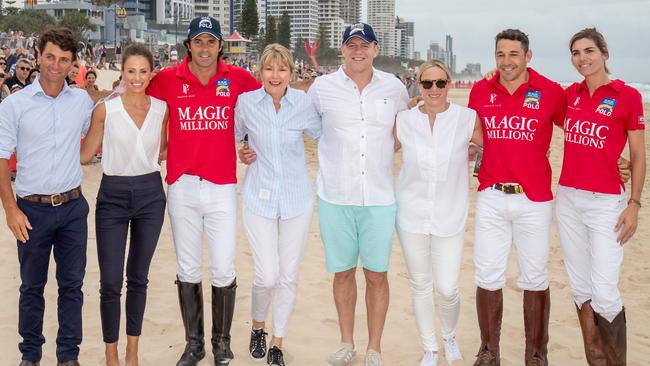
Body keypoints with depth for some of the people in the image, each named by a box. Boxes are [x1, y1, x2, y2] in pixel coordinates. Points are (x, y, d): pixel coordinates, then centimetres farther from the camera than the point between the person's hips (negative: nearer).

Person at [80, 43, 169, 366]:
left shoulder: (162, 109, 1)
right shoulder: (105, 109, -6)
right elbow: (85, 155, -3)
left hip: (150, 194, 2)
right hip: (113, 196, -2)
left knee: (138, 277, 12)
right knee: (110, 282, -2)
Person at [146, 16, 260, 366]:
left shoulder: (237, 78, 1)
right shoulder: (168, 79, 1)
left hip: (222, 187, -1)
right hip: (181, 187, 1)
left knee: (223, 271, 2)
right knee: (187, 270, 10)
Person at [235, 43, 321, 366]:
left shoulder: (303, 103, -5)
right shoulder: (246, 102, -4)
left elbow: (322, 134, 11)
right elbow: (234, 136, 13)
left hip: (296, 197, 1)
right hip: (259, 197, -1)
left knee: (288, 276, 7)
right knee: (267, 276, -6)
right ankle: (257, 326, 27)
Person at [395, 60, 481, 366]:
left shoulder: (468, 119, -7)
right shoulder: (404, 120, -2)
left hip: (450, 216, -1)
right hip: (412, 214, 2)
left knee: (448, 289, -2)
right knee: (420, 284, 11)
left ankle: (450, 337, 32)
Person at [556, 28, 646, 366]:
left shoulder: (627, 96, -6)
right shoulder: (571, 93, 7)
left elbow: (638, 155, -3)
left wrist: (634, 203, -9)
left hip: (606, 203, -5)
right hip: (568, 199, 5)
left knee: (604, 293, -8)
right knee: (580, 288, 11)